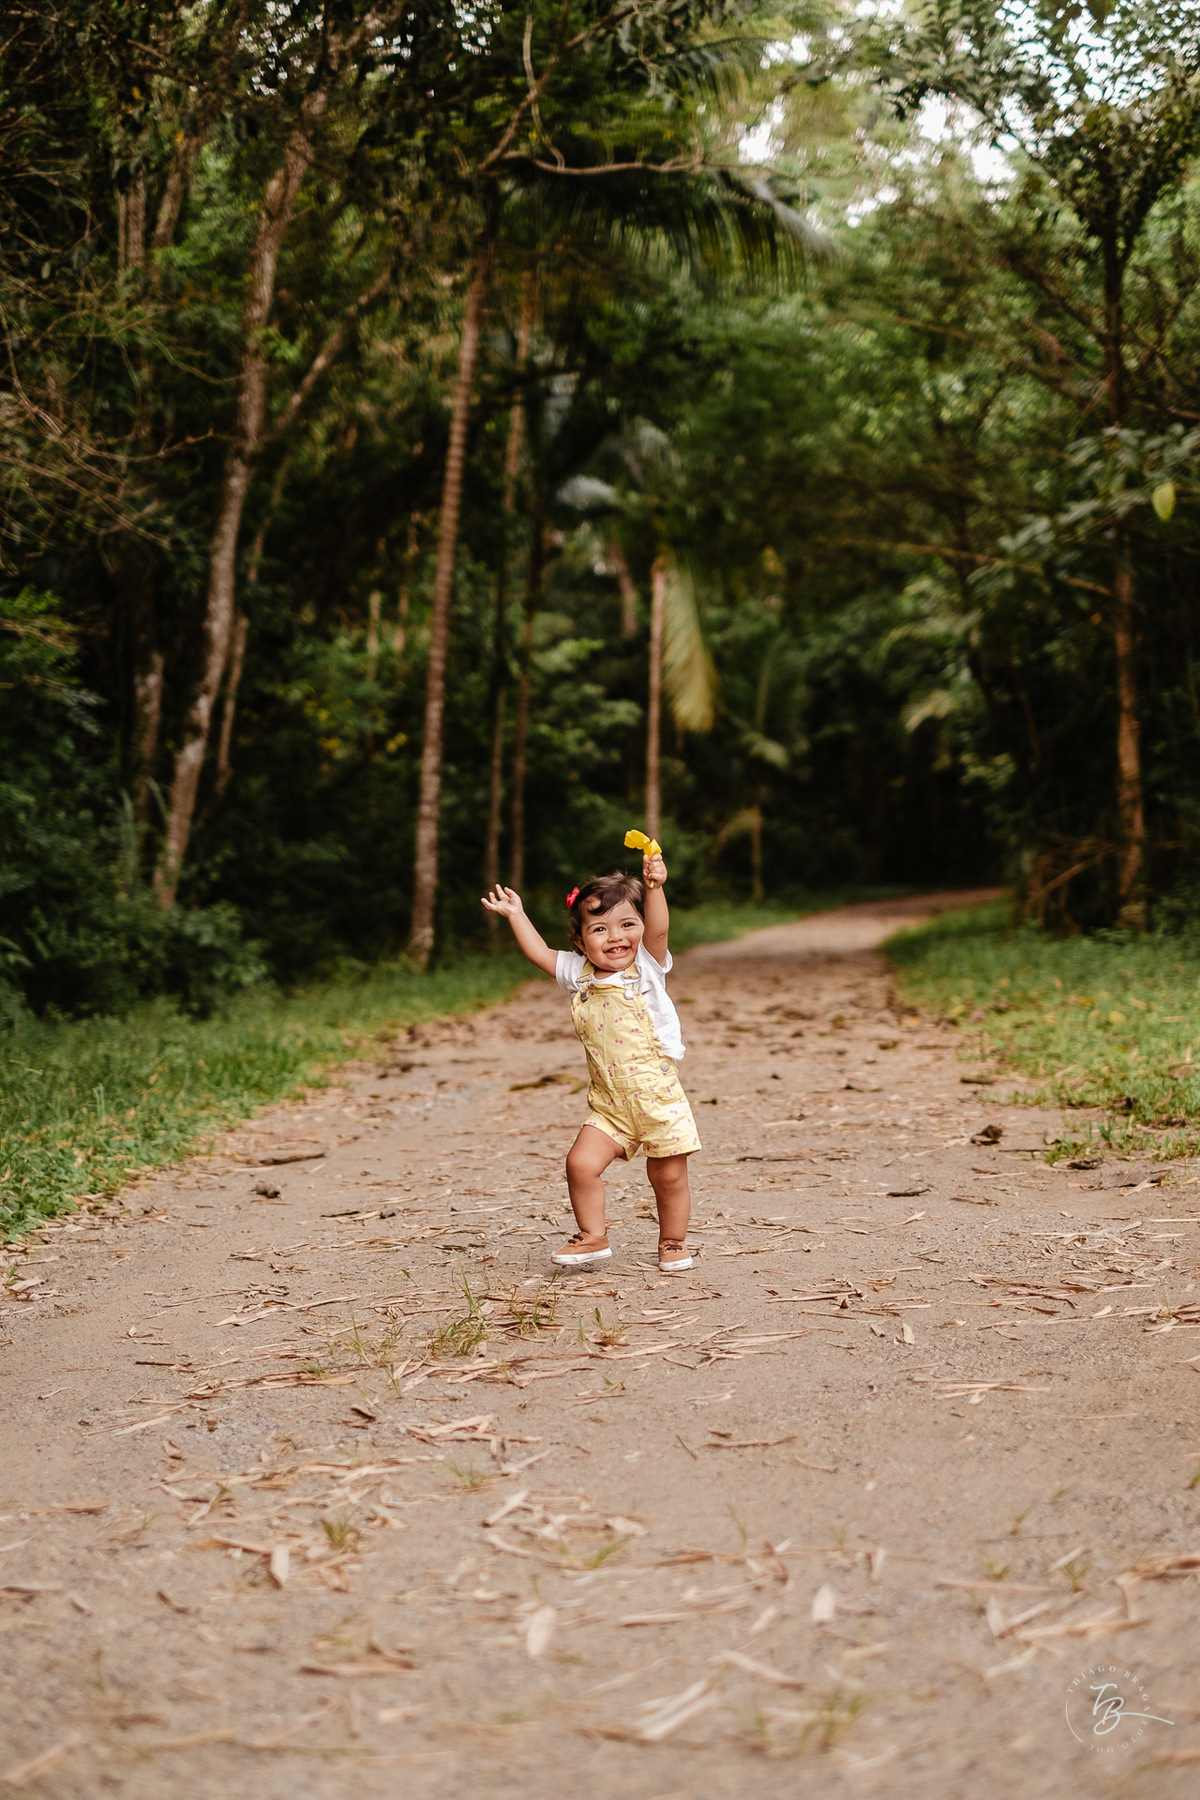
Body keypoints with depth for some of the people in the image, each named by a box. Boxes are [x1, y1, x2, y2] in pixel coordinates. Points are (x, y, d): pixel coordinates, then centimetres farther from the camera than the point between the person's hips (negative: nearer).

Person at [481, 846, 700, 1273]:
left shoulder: (647, 967, -6)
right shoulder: (578, 974, 5)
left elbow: (658, 929, -24)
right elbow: (541, 953, 19)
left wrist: (654, 887, -39)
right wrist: (516, 914, 21)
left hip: (658, 1097, -3)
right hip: (608, 1105, 3)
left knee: (669, 1176, 4)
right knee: (581, 1163, -11)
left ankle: (673, 1243, 27)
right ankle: (592, 1237, 8)